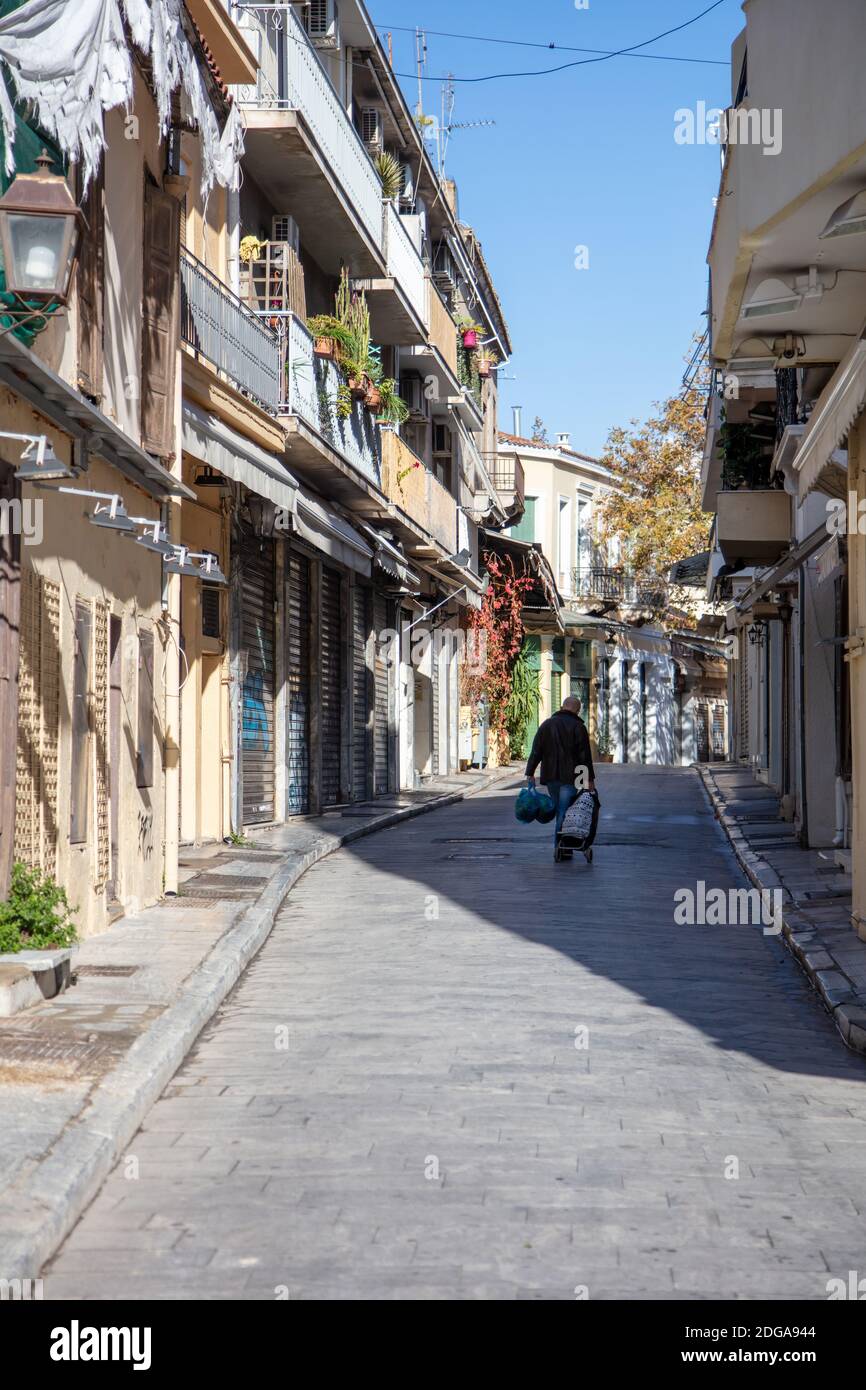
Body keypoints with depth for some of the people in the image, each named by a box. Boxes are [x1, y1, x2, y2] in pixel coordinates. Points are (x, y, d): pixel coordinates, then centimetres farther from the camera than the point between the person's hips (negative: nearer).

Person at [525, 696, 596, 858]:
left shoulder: (546, 724, 10)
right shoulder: (578, 727, -3)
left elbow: (536, 751, 5)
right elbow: (585, 756, -6)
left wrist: (530, 773, 4)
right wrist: (590, 779, -3)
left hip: (550, 777, 4)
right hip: (569, 778, -4)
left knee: (559, 810, 15)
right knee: (564, 812, -3)